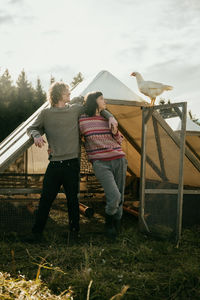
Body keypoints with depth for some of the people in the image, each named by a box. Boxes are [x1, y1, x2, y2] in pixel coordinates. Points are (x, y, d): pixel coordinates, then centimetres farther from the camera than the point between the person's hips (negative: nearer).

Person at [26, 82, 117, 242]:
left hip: (72, 163, 1)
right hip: (54, 164, 0)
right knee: (46, 198, 1)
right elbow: (31, 128, 15)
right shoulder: (46, 113, 6)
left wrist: (110, 117, 7)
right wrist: (36, 135, -7)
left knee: (72, 198, 5)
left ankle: (74, 229, 22)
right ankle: (37, 231, 15)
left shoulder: (75, 109, 8)